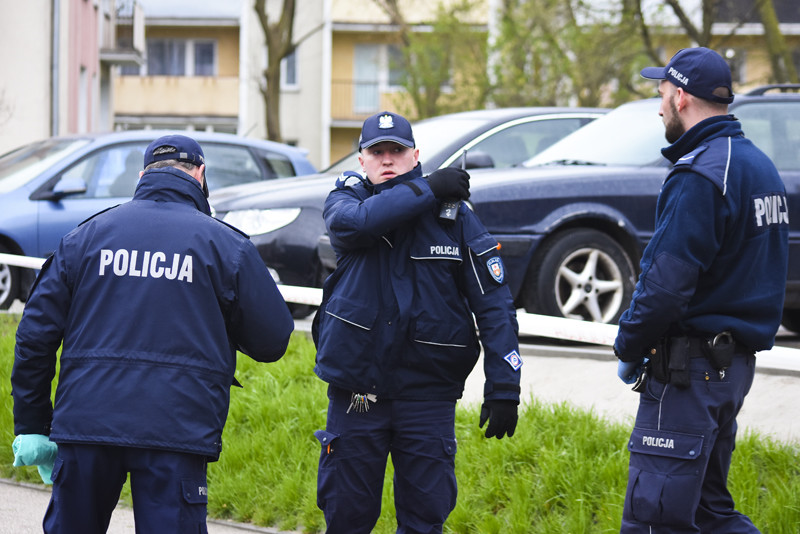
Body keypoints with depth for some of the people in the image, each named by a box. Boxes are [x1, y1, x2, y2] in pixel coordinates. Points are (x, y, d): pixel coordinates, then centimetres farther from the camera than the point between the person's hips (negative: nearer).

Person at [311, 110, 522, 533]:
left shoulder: (454, 213, 1)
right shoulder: (346, 199, 4)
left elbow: (494, 304, -2)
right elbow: (354, 222, -23)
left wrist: (503, 388, -10)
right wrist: (426, 190, -17)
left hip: (427, 391, 0)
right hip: (356, 388, 0)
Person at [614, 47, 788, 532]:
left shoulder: (700, 175, -16)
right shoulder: (759, 164, 15)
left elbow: (667, 282, -21)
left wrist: (629, 348, -6)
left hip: (691, 365, -10)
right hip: (737, 361, 10)